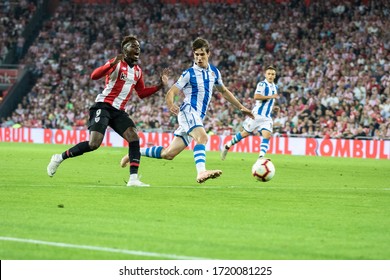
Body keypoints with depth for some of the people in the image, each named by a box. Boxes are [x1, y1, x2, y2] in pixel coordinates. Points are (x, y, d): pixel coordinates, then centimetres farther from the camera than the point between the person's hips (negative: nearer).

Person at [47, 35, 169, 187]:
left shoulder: (137, 71, 14)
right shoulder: (117, 63, -8)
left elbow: (141, 93, 25)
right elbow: (94, 76, -20)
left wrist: (160, 85, 13)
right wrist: (112, 64, -34)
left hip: (118, 111, 7)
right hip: (103, 106, -7)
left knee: (134, 138, -12)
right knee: (94, 144, -18)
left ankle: (133, 179, -14)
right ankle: (59, 158, 0)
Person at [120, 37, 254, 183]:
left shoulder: (214, 72, 14)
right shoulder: (189, 74, -3)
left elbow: (224, 91, 29)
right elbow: (170, 93, -7)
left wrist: (241, 107, 29)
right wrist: (171, 105, -29)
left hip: (198, 117, 7)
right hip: (188, 111, -6)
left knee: (168, 154, 5)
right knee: (202, 137, -35)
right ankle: (201, 172, -52)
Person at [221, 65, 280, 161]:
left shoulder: (275, 87, 17)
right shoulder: (262, 84, -9)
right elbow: (256, 97, -24)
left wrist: (273, 108, 14)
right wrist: (271, 96, -20)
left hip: (267, 117, 6)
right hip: (257, 114, -6)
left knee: (267, 135, -15)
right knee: (245, 133, 2)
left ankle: (261, 157, -21)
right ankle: (227, 146, 21)